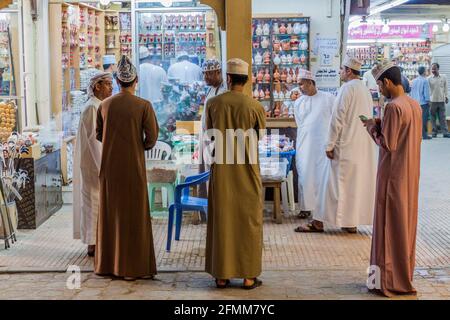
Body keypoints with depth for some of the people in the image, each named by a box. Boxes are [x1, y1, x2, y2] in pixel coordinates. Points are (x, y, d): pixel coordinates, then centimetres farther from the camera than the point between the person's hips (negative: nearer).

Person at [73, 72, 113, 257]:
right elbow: (94, 138, -20)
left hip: (99, 161, 10)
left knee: (97, 201, 12)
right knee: (94, 200, -4)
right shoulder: (92, 107, -16)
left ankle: (95, 242, 19)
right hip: (94, 162, -10)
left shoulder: (100, 106, 14)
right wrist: (103, 165, -22)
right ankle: (92, 245, 2)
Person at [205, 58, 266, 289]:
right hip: (247, 170, -1)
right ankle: (249, 276, 9)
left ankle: (222, 275, 13)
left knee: (221, 221, 9)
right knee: (249, 221, 7)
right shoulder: (255, 106, -9)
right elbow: (261, 134, 7)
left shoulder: (213, 103, -4)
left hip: (221, 171, 1)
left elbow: (209, 134, 8)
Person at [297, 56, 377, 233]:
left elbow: (337, 119, -16)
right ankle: (353, 221, 14)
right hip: (364, 146, 8)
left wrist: (330, 145, -12)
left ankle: (319, 221, 2)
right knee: (360, 182, 9)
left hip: (346, 145, -8)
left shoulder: (347, 88, -13)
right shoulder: (365, 90, 12)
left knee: (339, 183, -4)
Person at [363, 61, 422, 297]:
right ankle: (404, 275, 25)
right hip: (411, 174, 8)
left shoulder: (393, 107, -19)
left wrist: (373, 128, -4)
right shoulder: (415, 105, 8)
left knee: (390, 225, 0)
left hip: (393, 175, -8)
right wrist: (381, 125, 10)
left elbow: (387, 144, -20)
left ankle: (389, 280, 6)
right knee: (406, 223, 15)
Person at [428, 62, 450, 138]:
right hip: (432, 100, -1)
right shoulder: (429, 79, 0)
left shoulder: (444, 77, 5)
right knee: (433, 118, 3)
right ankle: (434, 132, 9)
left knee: (442, 117, 0)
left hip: (441, 100, 1)